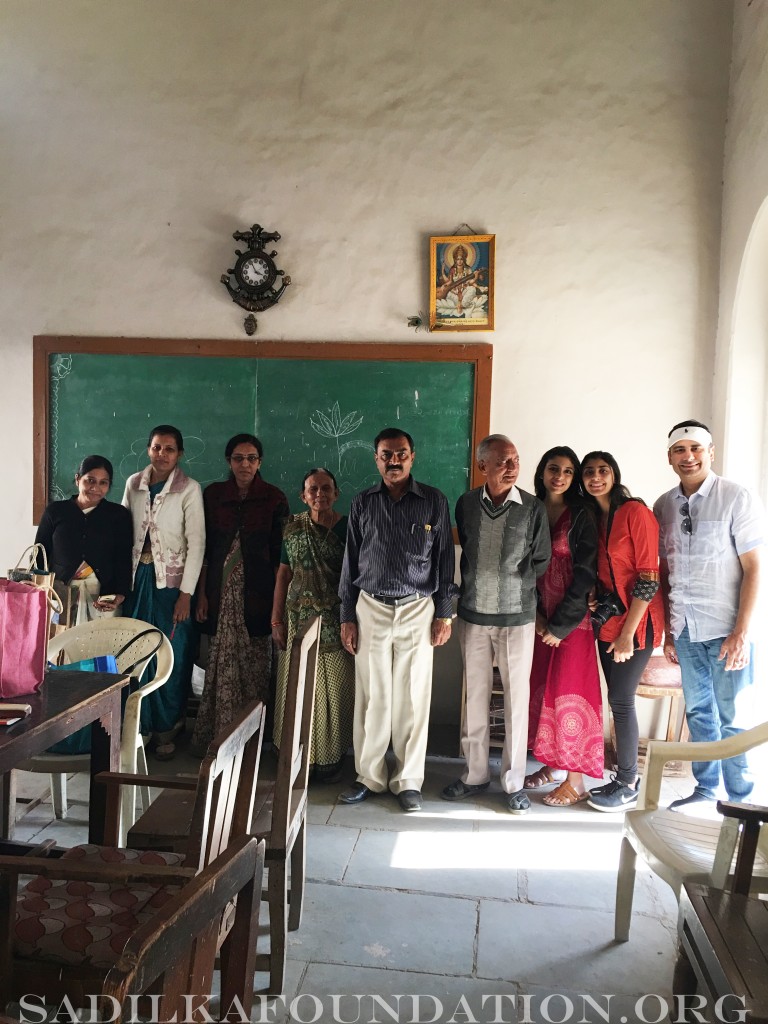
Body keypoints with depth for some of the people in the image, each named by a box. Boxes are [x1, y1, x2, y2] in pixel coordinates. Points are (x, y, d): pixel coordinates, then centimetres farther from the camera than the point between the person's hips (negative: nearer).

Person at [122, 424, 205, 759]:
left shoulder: (189, 489, -7)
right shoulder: (134, 484, 5)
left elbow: (196, 542, -9)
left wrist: (186, 593, -12)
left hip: (171, 580, -3)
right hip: (137, 577, 3)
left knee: (171, 655, 2)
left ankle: (166, 729, 18)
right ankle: (136, 726, 20)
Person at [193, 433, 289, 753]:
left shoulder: (274, 498, 1)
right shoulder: (213, 494, 6)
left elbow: (279, 554, 0)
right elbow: (205, 548, 7)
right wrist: (202, 594, 3)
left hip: (256, 593, -1)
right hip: (222, 592, 1)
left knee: (254, 664, 2)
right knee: (221, 663, 3)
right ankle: (217, 736, 17)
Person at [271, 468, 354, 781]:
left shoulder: (348, 528, -3)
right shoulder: (293, 529, 6)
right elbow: (283, 575, 8)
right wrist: (277, 620, 4)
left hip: (337, 623, -2)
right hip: (299, 620, 2)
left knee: (335, 691, 4)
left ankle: (330, 758, 19)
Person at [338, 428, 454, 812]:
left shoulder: (434, 501, 1)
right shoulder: (362, 503, 5)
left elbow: (444, 558, 3)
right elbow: (350, 561, 8)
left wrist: (444, 613, 0)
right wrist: (347, 616, 5)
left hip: (418, 610, -1)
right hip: (371, 608, 1)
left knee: (413, 697, 3)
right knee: (371, 696, 4)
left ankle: (408, 780, 16)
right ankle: (369, 776, 19)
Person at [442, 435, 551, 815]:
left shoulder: (533, 508, -6)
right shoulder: (466, 504, 1)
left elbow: (541, 562, 3)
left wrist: (516, 589, 3)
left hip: (516, 616, -2)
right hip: (473, 614, 2)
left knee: (516, 698, 4)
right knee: (475, 695, 10)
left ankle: (513, 781, 16)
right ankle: (475, 773, 24)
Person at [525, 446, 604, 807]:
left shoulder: (582, 516, -7)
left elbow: (585, 575, -11)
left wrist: (561, 624, -11)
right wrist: (535, 613, -3)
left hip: (572, 620, -5)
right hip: (540, 619, 5)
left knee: (569, 693, -3)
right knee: (541, 689, 10)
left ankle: (575, 780, 7)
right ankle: (550, 764, 26)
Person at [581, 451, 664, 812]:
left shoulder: (635, 512, -13)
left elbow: (649, 577, -16)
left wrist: (627, 633, -17)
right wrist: (591, 600, -3)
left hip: (635, 621, -6)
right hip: (607, 620, 7)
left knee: (620, 700, -3)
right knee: (618, 699, 10)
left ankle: (628, 786, 11)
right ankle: (625, 776, 22)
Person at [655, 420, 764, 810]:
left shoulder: (736, 498, -6)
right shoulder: (664, 506, 6)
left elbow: (754, 568, -8)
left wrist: (741, 632, -14)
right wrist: (668, 630, 10)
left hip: (726, 629, -4)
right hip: (685, 629, 4)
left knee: (732, 718, 4)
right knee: (698, 712, 14)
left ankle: (740, 801, 19)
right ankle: (705, 789, 28)